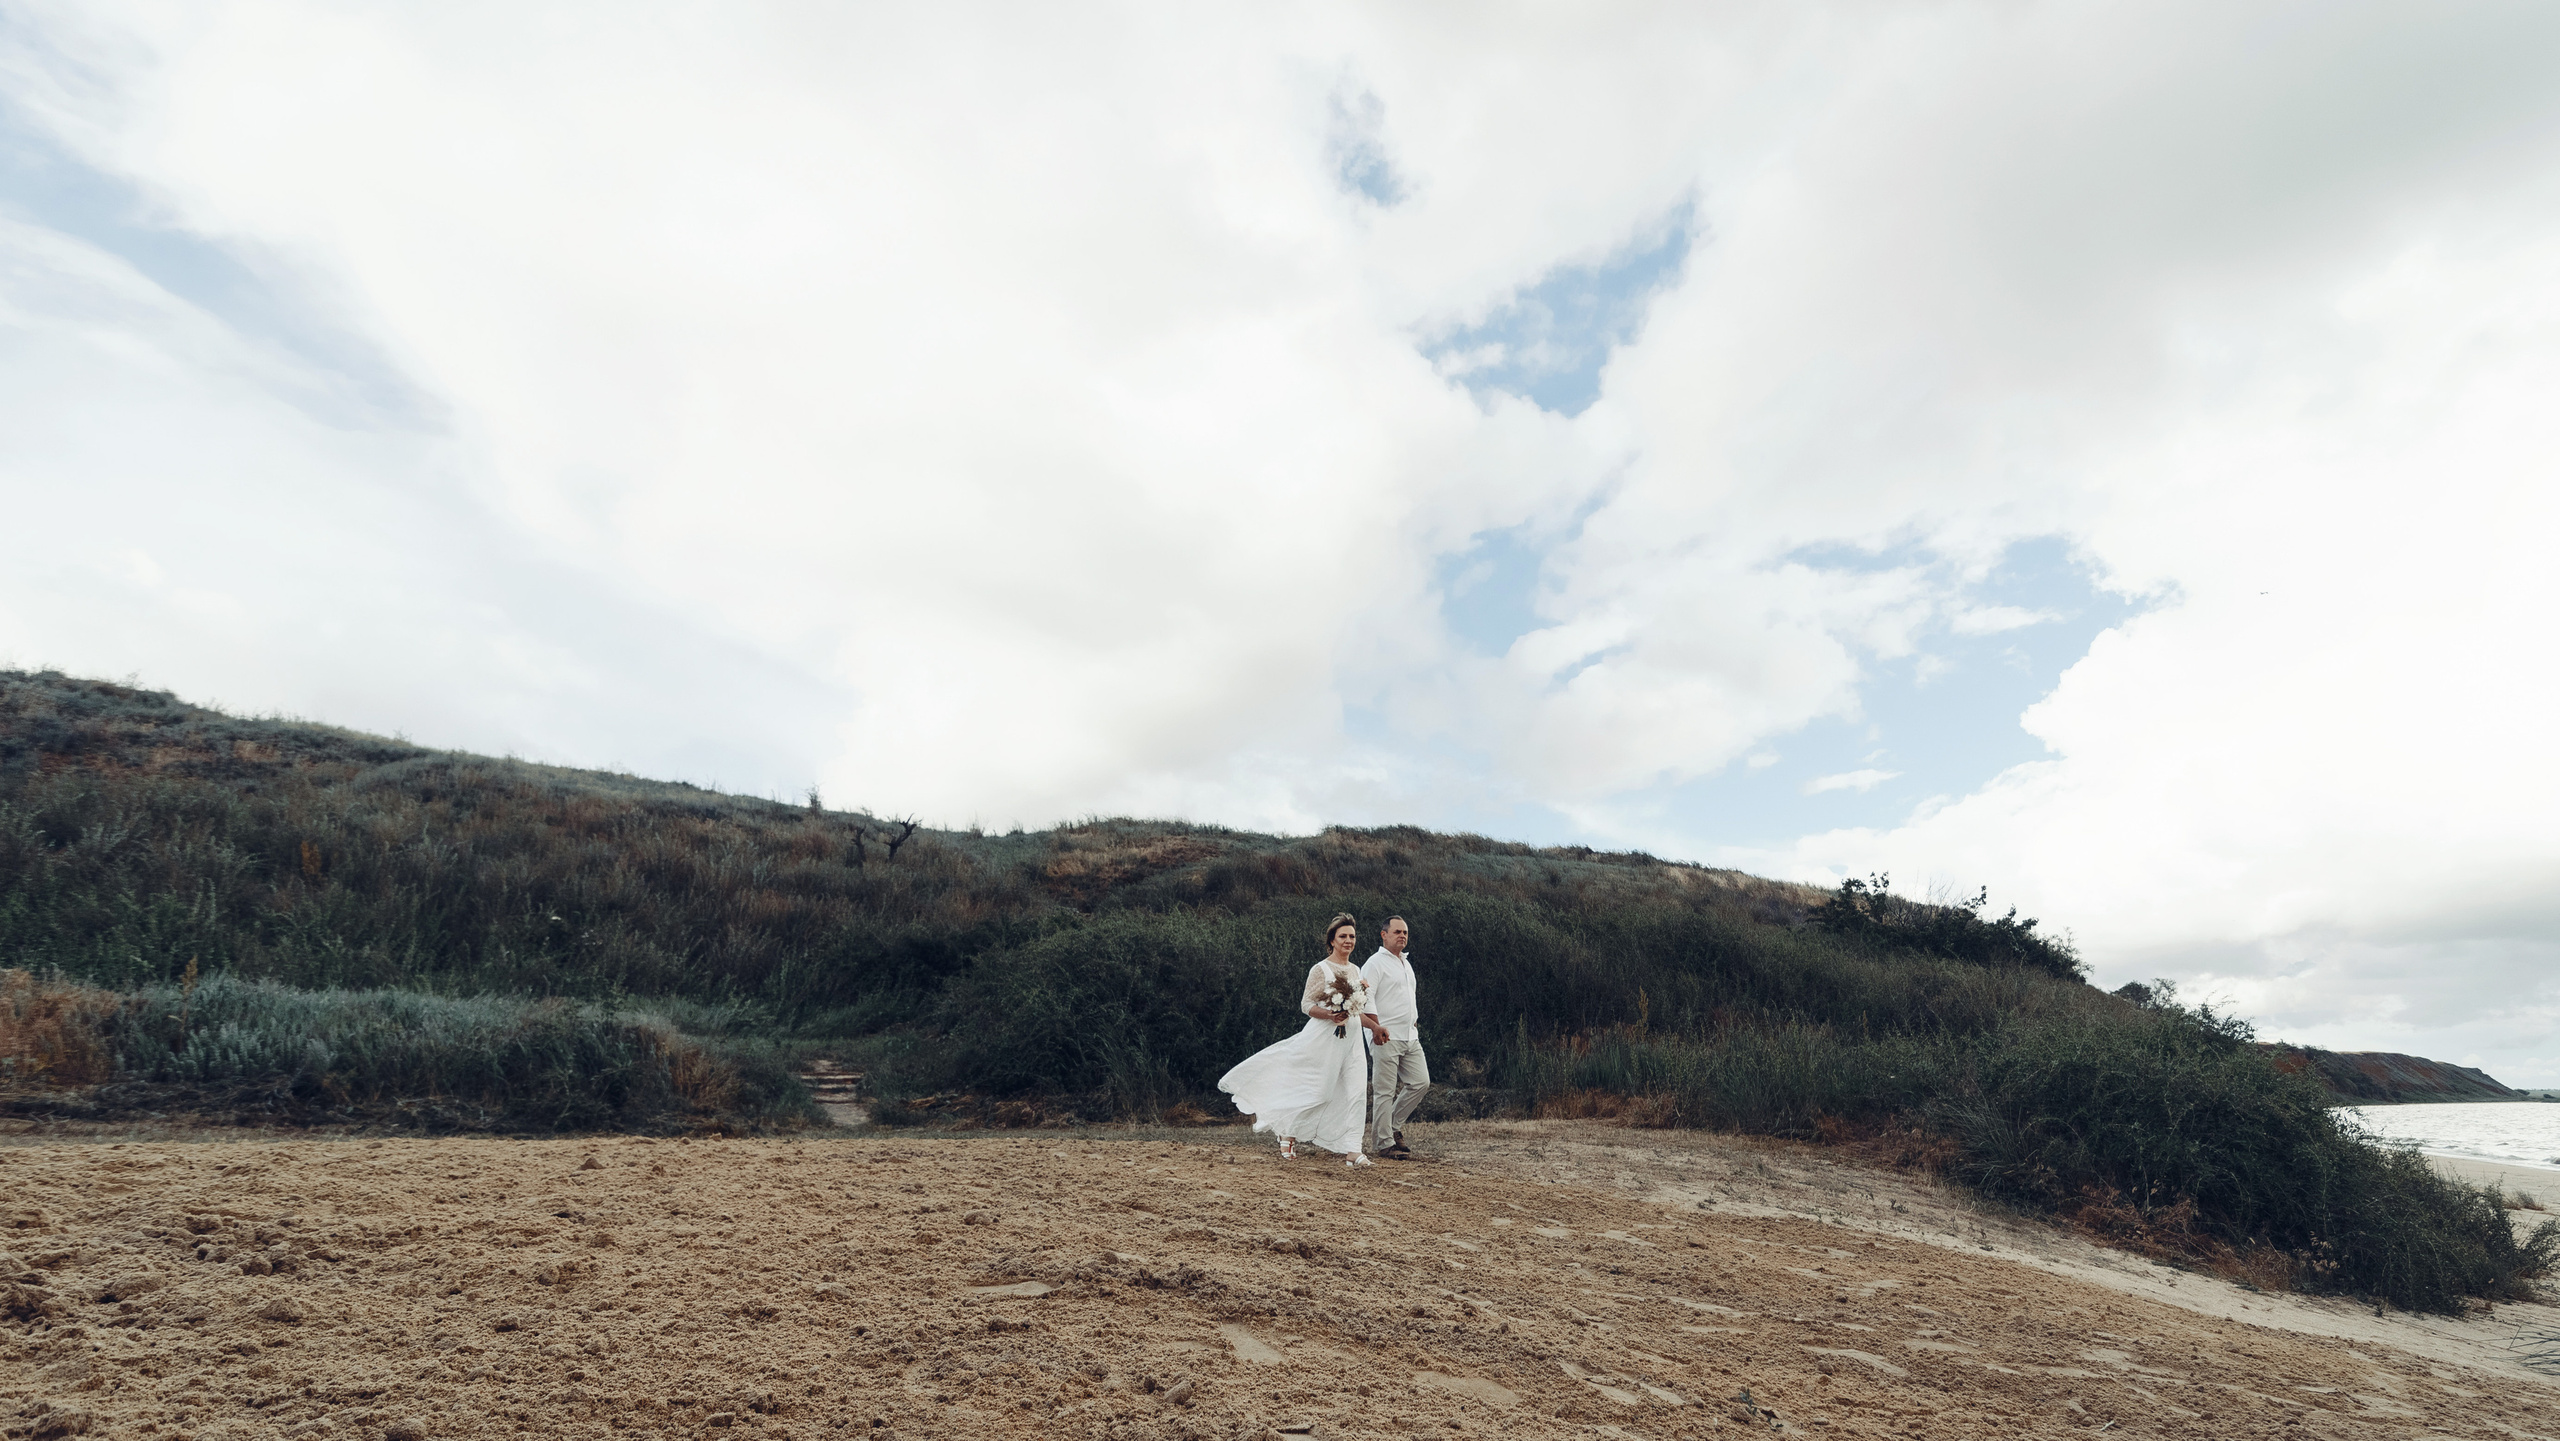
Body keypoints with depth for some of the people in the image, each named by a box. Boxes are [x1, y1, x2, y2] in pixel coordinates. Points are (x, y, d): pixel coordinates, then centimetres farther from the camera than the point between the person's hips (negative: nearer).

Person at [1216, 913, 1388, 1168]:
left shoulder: (1355, 971, 14)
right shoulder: (1321, 969, -6)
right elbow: (1307, 1005, -9)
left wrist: (1375, 1027, 18)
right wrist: (1330, 1015, -24)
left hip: (1351, 1039, 6)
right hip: (1324, 1037, -6)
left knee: (1356, 1091, -5)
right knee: (1315, 1090, -2)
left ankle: (1352, 1150, -3)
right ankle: (1288, 1135, 19)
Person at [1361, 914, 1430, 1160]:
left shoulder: (1406, 963, 20)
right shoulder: (1374, 964, -7)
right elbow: (1366, 997, -16)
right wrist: (1376, 1026, -26)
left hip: (1410, 1036, 8)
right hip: (1385, 1037, -8)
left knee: (1420, 1082, 6)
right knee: (1384, 1091, -5)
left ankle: (1394, 1125, 21)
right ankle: (1383, 1143, 2)